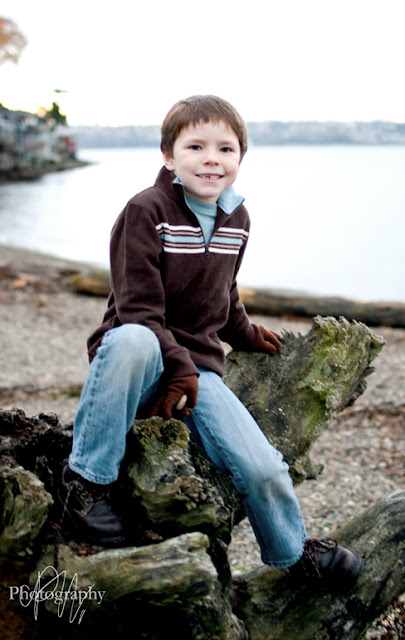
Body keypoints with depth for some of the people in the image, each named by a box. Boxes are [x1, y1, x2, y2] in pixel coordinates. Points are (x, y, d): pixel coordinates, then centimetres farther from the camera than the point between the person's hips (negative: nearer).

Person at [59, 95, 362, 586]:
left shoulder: (237, 220, 9)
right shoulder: (146, 211, -11)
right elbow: (138, 308, -16)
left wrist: (245, 334, 37)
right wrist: (178, 367, -23)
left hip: (199, 366, 5)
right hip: (144, 358, -5)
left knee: (263, 468, -9)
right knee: (132, 341, -43)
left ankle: (293, 551, 25)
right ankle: (87, 477, -25)